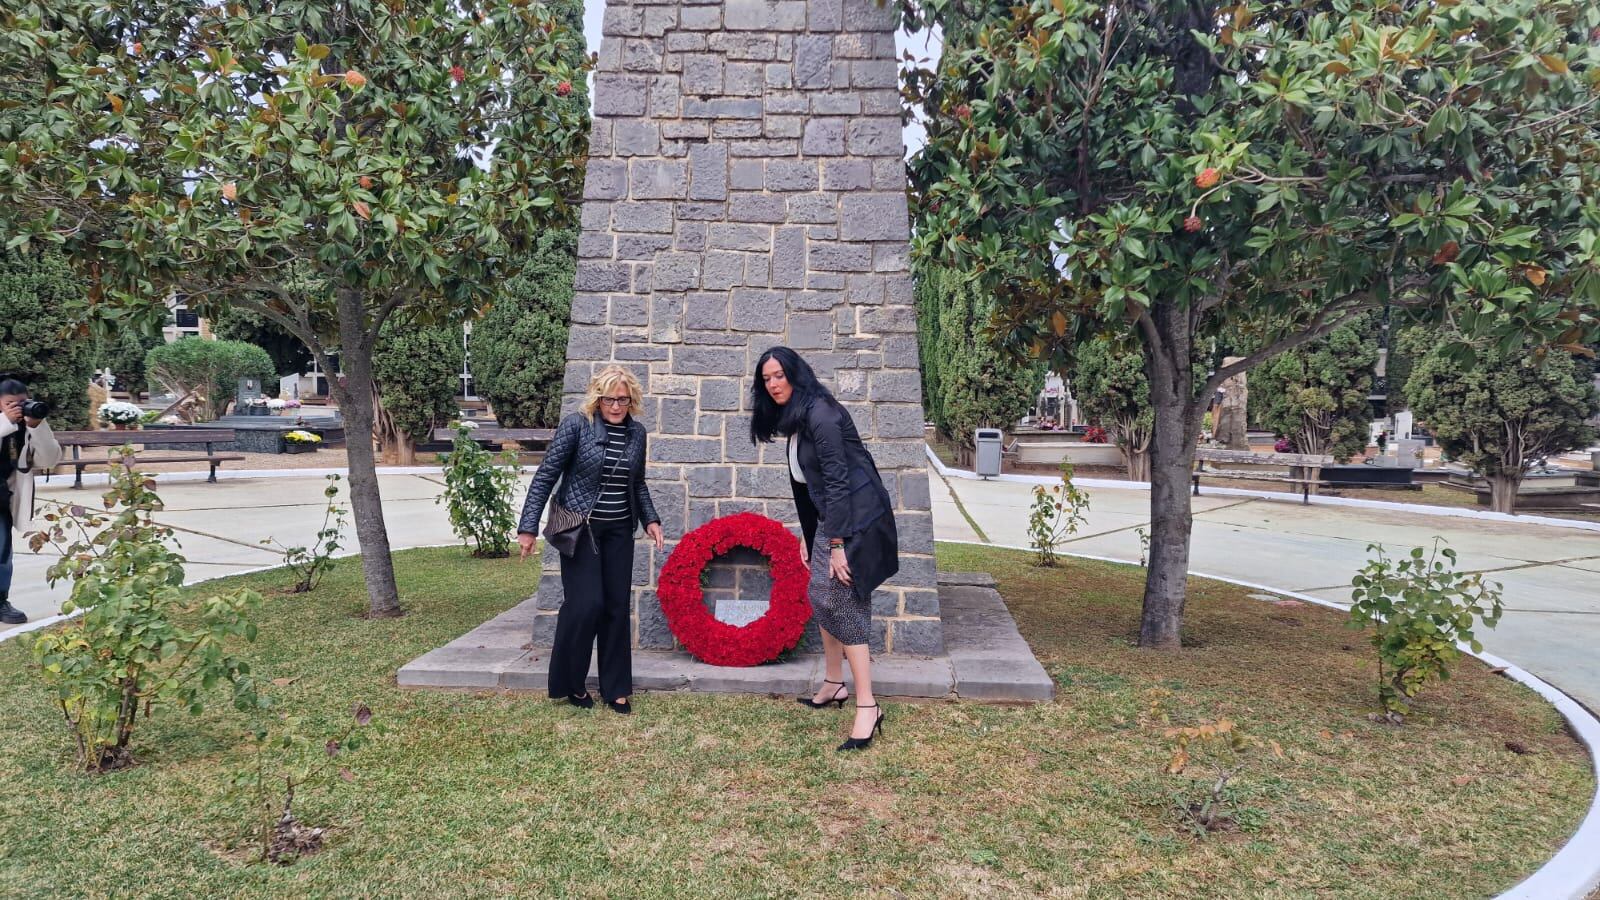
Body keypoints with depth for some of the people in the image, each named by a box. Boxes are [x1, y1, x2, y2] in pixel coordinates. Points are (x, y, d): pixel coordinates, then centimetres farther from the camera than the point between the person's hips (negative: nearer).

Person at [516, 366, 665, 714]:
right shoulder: (576, 425, -11)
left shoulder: (636, 432, 5)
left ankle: (615, 688, 18)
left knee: (618, 606, 6)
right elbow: (545, 476, -10)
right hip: (579, 528, -5)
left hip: (619, 531, 5)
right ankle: (568, 683, 12)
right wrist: (528, 527, -13)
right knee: (585, 603, -9)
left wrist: (650, 519, 7)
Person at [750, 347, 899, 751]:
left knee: (844, 605, -11)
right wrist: (811, 537, 19)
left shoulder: (819, 414, -17)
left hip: (854, 517, -10)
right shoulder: (794, 418, 14)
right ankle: (834, 684, 30)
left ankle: (867, 707, -7)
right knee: (821, 597, 15)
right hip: (830, 516, 10)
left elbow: (838, 481, -21)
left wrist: (836, 543, -22)